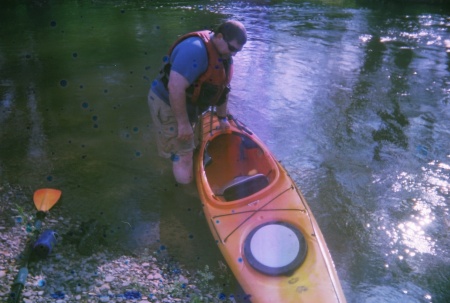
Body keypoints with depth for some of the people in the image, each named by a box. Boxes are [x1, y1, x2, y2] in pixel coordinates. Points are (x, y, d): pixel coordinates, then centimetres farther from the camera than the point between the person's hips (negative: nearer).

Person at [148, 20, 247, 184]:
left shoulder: (224, 55, 2)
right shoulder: (196, 50, -29)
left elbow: (222, 88, 14)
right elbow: (175, 87, -35)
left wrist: (222, 117, 20)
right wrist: (183, 123, -28)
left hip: (186, 107, 9)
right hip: (167, 105, -9)